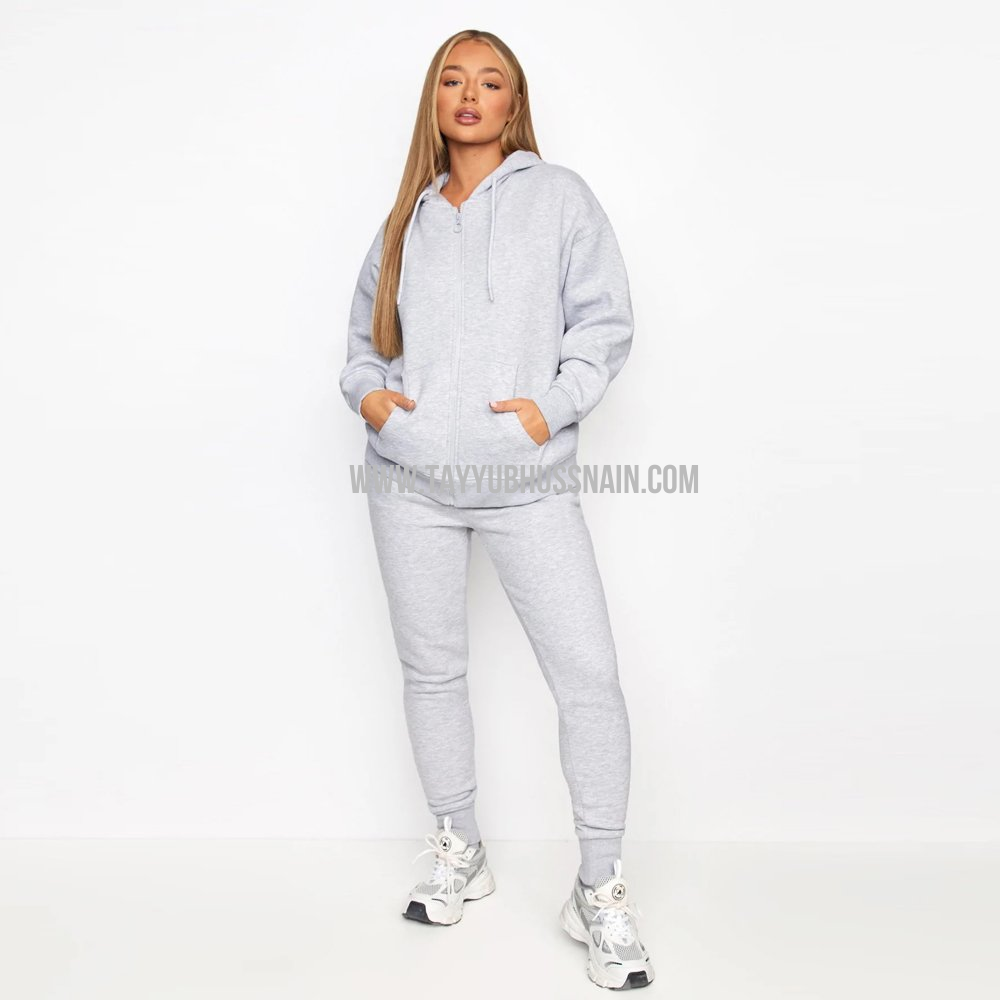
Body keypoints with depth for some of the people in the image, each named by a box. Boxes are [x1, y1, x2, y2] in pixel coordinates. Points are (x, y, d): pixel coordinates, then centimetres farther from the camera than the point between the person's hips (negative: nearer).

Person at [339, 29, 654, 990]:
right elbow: (365, 331, 23)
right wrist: (366, 389, 2)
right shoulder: (408, 216, 16)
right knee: (431, 671, 12)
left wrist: (555, 405, -13)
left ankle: (600, 892, 7)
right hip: (411, 484, 4)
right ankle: (458, 852, 31)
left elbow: (604, 319, 1)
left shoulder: (559, 196, 7)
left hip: (529, 482, -3)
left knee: (589, 676, -9)